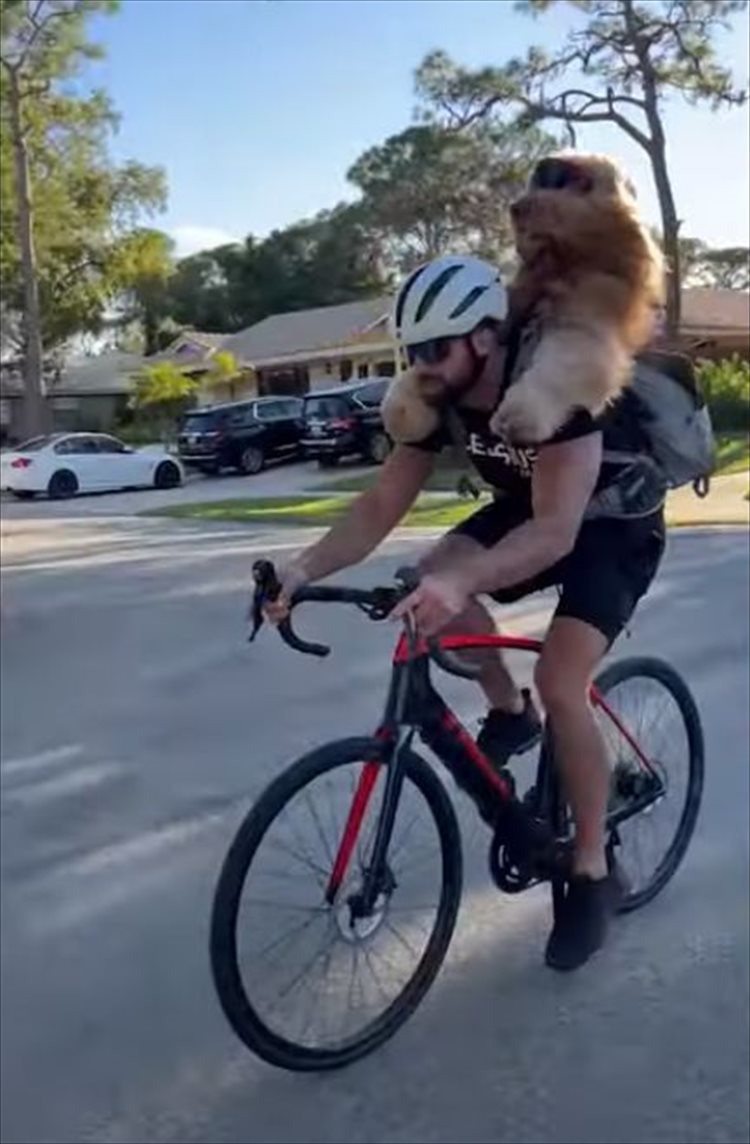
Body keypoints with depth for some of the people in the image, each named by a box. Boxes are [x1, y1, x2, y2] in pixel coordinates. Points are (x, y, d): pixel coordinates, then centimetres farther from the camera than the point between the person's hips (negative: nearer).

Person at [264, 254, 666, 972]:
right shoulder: (438, 396, -16)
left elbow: (555, 531, -44)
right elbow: (380, 506, -18)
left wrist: (463, 582, -62)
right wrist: (305, 567, -35)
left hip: (616, 523, -6)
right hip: (527, 507, 6)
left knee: (560, 683, -22)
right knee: (436, 578, -23)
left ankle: (592, 871, -2)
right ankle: (509, 711, 3)